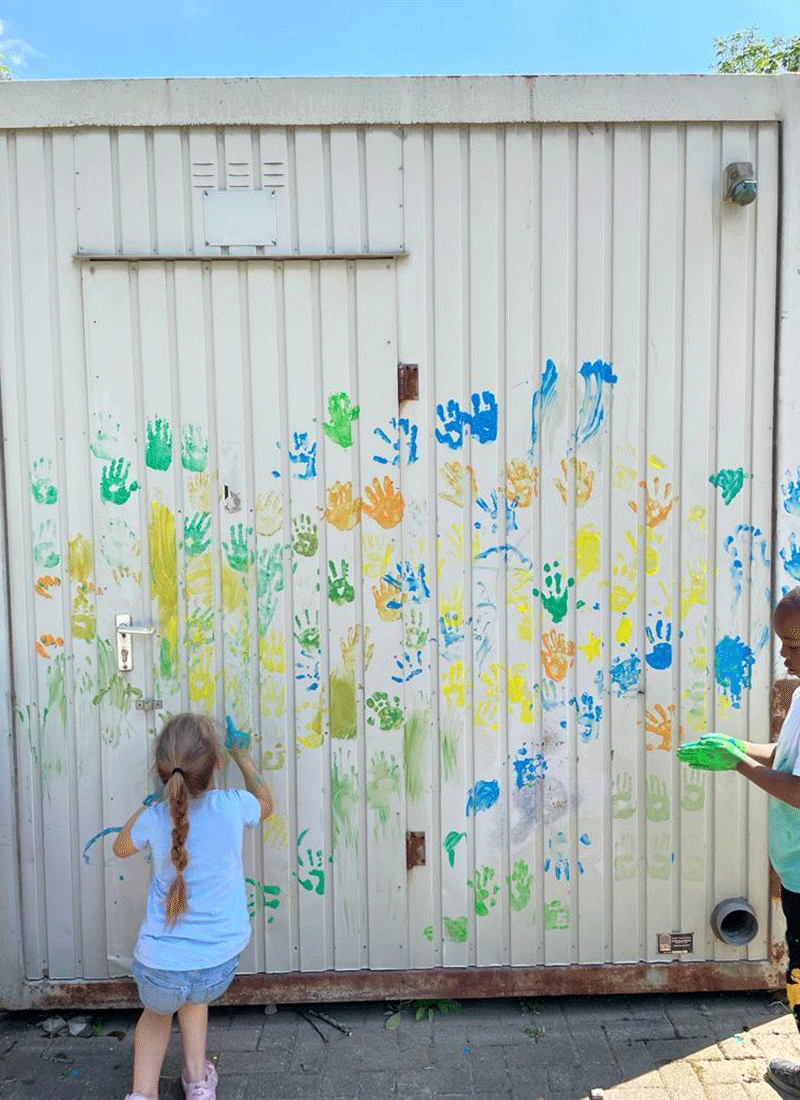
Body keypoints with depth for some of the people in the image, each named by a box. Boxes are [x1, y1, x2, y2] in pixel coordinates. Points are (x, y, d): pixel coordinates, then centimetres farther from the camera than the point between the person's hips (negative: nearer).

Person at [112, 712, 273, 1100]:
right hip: (218, 965, 1)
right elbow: (265, 805, 12)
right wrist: (242, 757, 22)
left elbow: (121, 847, 14)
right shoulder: (232, 806, -15)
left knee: (157, 1012, 33)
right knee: (195, 995, 35)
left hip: (159, 964, 0)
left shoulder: (153, 819, -11)